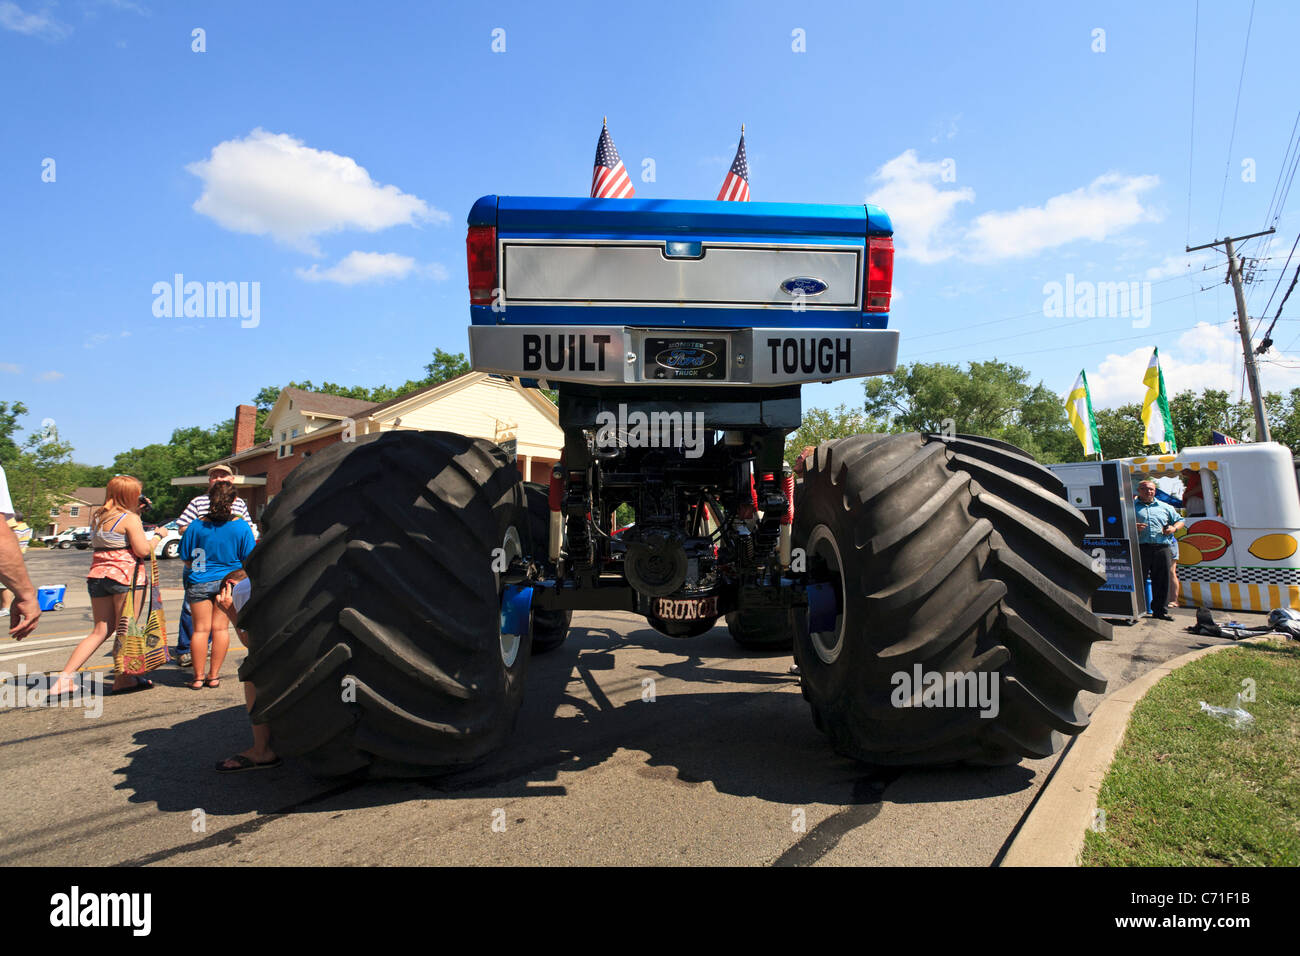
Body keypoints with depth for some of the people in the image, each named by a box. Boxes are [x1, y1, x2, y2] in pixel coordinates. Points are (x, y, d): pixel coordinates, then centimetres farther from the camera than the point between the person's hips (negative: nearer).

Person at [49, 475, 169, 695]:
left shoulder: (97, 516, 12)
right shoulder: (129, 519, -11)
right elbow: (143, 550, -14)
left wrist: (136, 512, 20)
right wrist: (158, 535, 3)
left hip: (97, 576, 7)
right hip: (125, 576, -7)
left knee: (101, 630, 13)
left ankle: (64, 678, 5)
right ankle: (122, 679, 10)